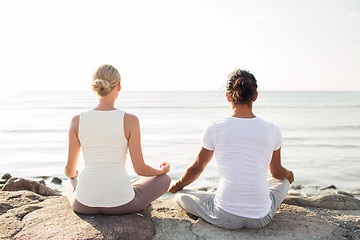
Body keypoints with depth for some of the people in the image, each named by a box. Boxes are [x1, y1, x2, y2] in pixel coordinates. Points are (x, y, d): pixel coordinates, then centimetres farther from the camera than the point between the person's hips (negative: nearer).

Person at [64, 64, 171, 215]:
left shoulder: (77, 121, -4)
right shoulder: (130, 120, -12)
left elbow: (70, 170, 3)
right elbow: (140, 169, -8)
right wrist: (162, 170, 14)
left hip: (85, 204, 4)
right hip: (120, 203, -3)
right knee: (164, 179, 24)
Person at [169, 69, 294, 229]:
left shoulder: (214, 129, -8)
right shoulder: (272, 130, -3)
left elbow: (197, 168, 7)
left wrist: (177, 186, 28)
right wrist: (289, 174, 39)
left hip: (225, 218, -2)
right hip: (261, 219, 3)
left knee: (181, 196, 20)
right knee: (283, 182, 32)